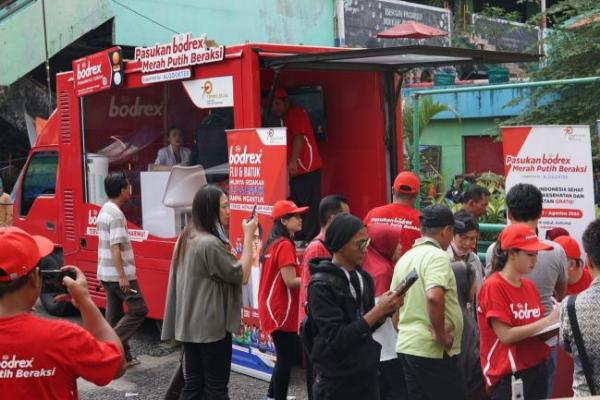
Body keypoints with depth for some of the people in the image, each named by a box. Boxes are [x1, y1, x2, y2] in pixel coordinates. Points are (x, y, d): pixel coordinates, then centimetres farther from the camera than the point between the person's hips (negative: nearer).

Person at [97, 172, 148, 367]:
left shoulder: (104, 210, 12)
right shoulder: (116, 214, -18)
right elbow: (115, 247, -23)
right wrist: (123, 276, -23)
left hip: (106, 273, 10)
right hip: (118, 273, -10)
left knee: (114, 314, 11)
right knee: (139, 309, -3)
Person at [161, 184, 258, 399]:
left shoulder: (186, 238, 9)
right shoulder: (210, 243, -20)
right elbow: (241, 275, -13)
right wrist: (248, 236, -11)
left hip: (189, 325, 8)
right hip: (211, 326, -8)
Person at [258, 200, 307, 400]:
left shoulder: (274, 243, 12)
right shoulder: (285, 245, -17)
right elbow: (290, 281, -22)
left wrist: (304, 275, 8)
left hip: (274, 307, 10)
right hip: (282, 310, -10)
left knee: (284, 356, 20)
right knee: (286, 358, 0)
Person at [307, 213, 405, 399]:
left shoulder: (363, 277, 5)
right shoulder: (321, 285, -16)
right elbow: (336, 339, -22)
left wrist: (386, 310, -7)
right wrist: (378, 311, -23)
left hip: (367, 377, 6)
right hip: (337, 383, -6)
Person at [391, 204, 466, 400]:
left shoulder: (405, 258, 12)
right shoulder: (437, 256, -14)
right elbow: (434, 297, -30)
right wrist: (441, 335, -20)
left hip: (406, 345, 8)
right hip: (432, 350, -8)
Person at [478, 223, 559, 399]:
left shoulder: (529, 285, 8)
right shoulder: (493, 286, -13)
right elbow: (506, 335, -18)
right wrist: (547, 321, -18)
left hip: (537, 368, 7)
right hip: (507, 375, -7)